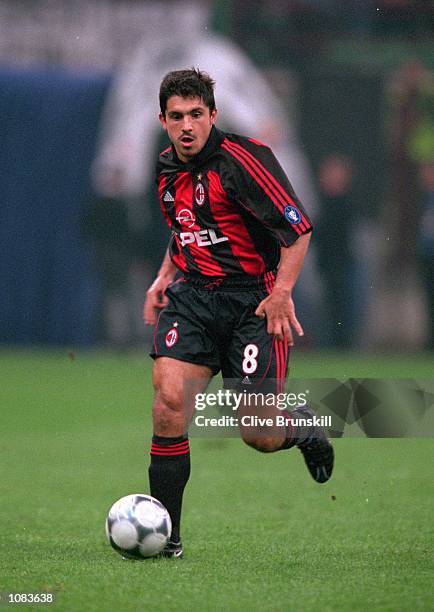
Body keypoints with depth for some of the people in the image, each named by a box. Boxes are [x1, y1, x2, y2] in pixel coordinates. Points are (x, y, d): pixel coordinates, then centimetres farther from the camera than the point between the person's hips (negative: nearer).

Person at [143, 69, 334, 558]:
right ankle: (163, 532, -8)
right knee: (169, 399, -16)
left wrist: (281, 292, -20)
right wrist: (164, 278, 16)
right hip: (192, 297, 5)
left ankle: (300, 426, 32)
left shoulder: (243, 159, -13)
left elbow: (298, 228, -14)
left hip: (253, 301, -5)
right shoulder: (167, 171, 10)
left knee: (260, 437, -6)